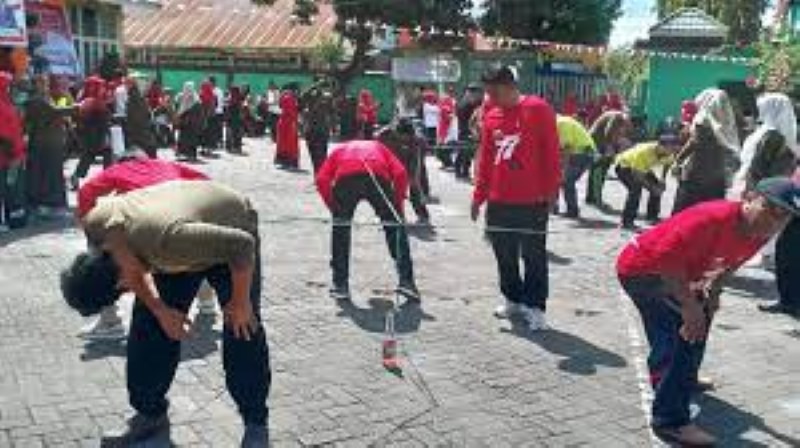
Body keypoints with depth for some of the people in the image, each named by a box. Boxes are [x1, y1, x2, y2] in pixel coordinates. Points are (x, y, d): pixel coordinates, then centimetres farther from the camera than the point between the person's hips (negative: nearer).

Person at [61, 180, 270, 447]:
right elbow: (135, 269, -4)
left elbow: (242, 244, -35)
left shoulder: (166, 239, -45)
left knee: (242, 329, -12)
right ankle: (150, 413, 16)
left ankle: (255, 423, 2)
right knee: (149, 323, 0)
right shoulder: (96, 225, -25)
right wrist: (160, 309, -13)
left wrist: (240, 302, -23)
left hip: (231, 228, -6)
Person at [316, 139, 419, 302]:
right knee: (395, 226, 14)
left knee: (340, 227, 20)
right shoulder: (378, 146, 39)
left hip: (345, 178, 0)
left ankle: (340, 286, 20)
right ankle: (406, 281, 8)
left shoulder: (339, 149, 39)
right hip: (377, 177, 0)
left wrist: (333, 207, 25)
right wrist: (398, 205, 24)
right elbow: (400, 174, 18)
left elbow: (322, 179, 18)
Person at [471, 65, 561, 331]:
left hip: (532, 200, -5)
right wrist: (479, 195, 14)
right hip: (498, 201, 6)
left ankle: (535, 307, 8)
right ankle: (513, 300, 26)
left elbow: (551, 152, -6)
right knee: (504, 254, 11)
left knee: (534, 256, 1)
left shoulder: (538, 109, -6)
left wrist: (552, 189, -9)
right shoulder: (491, 116, 10)